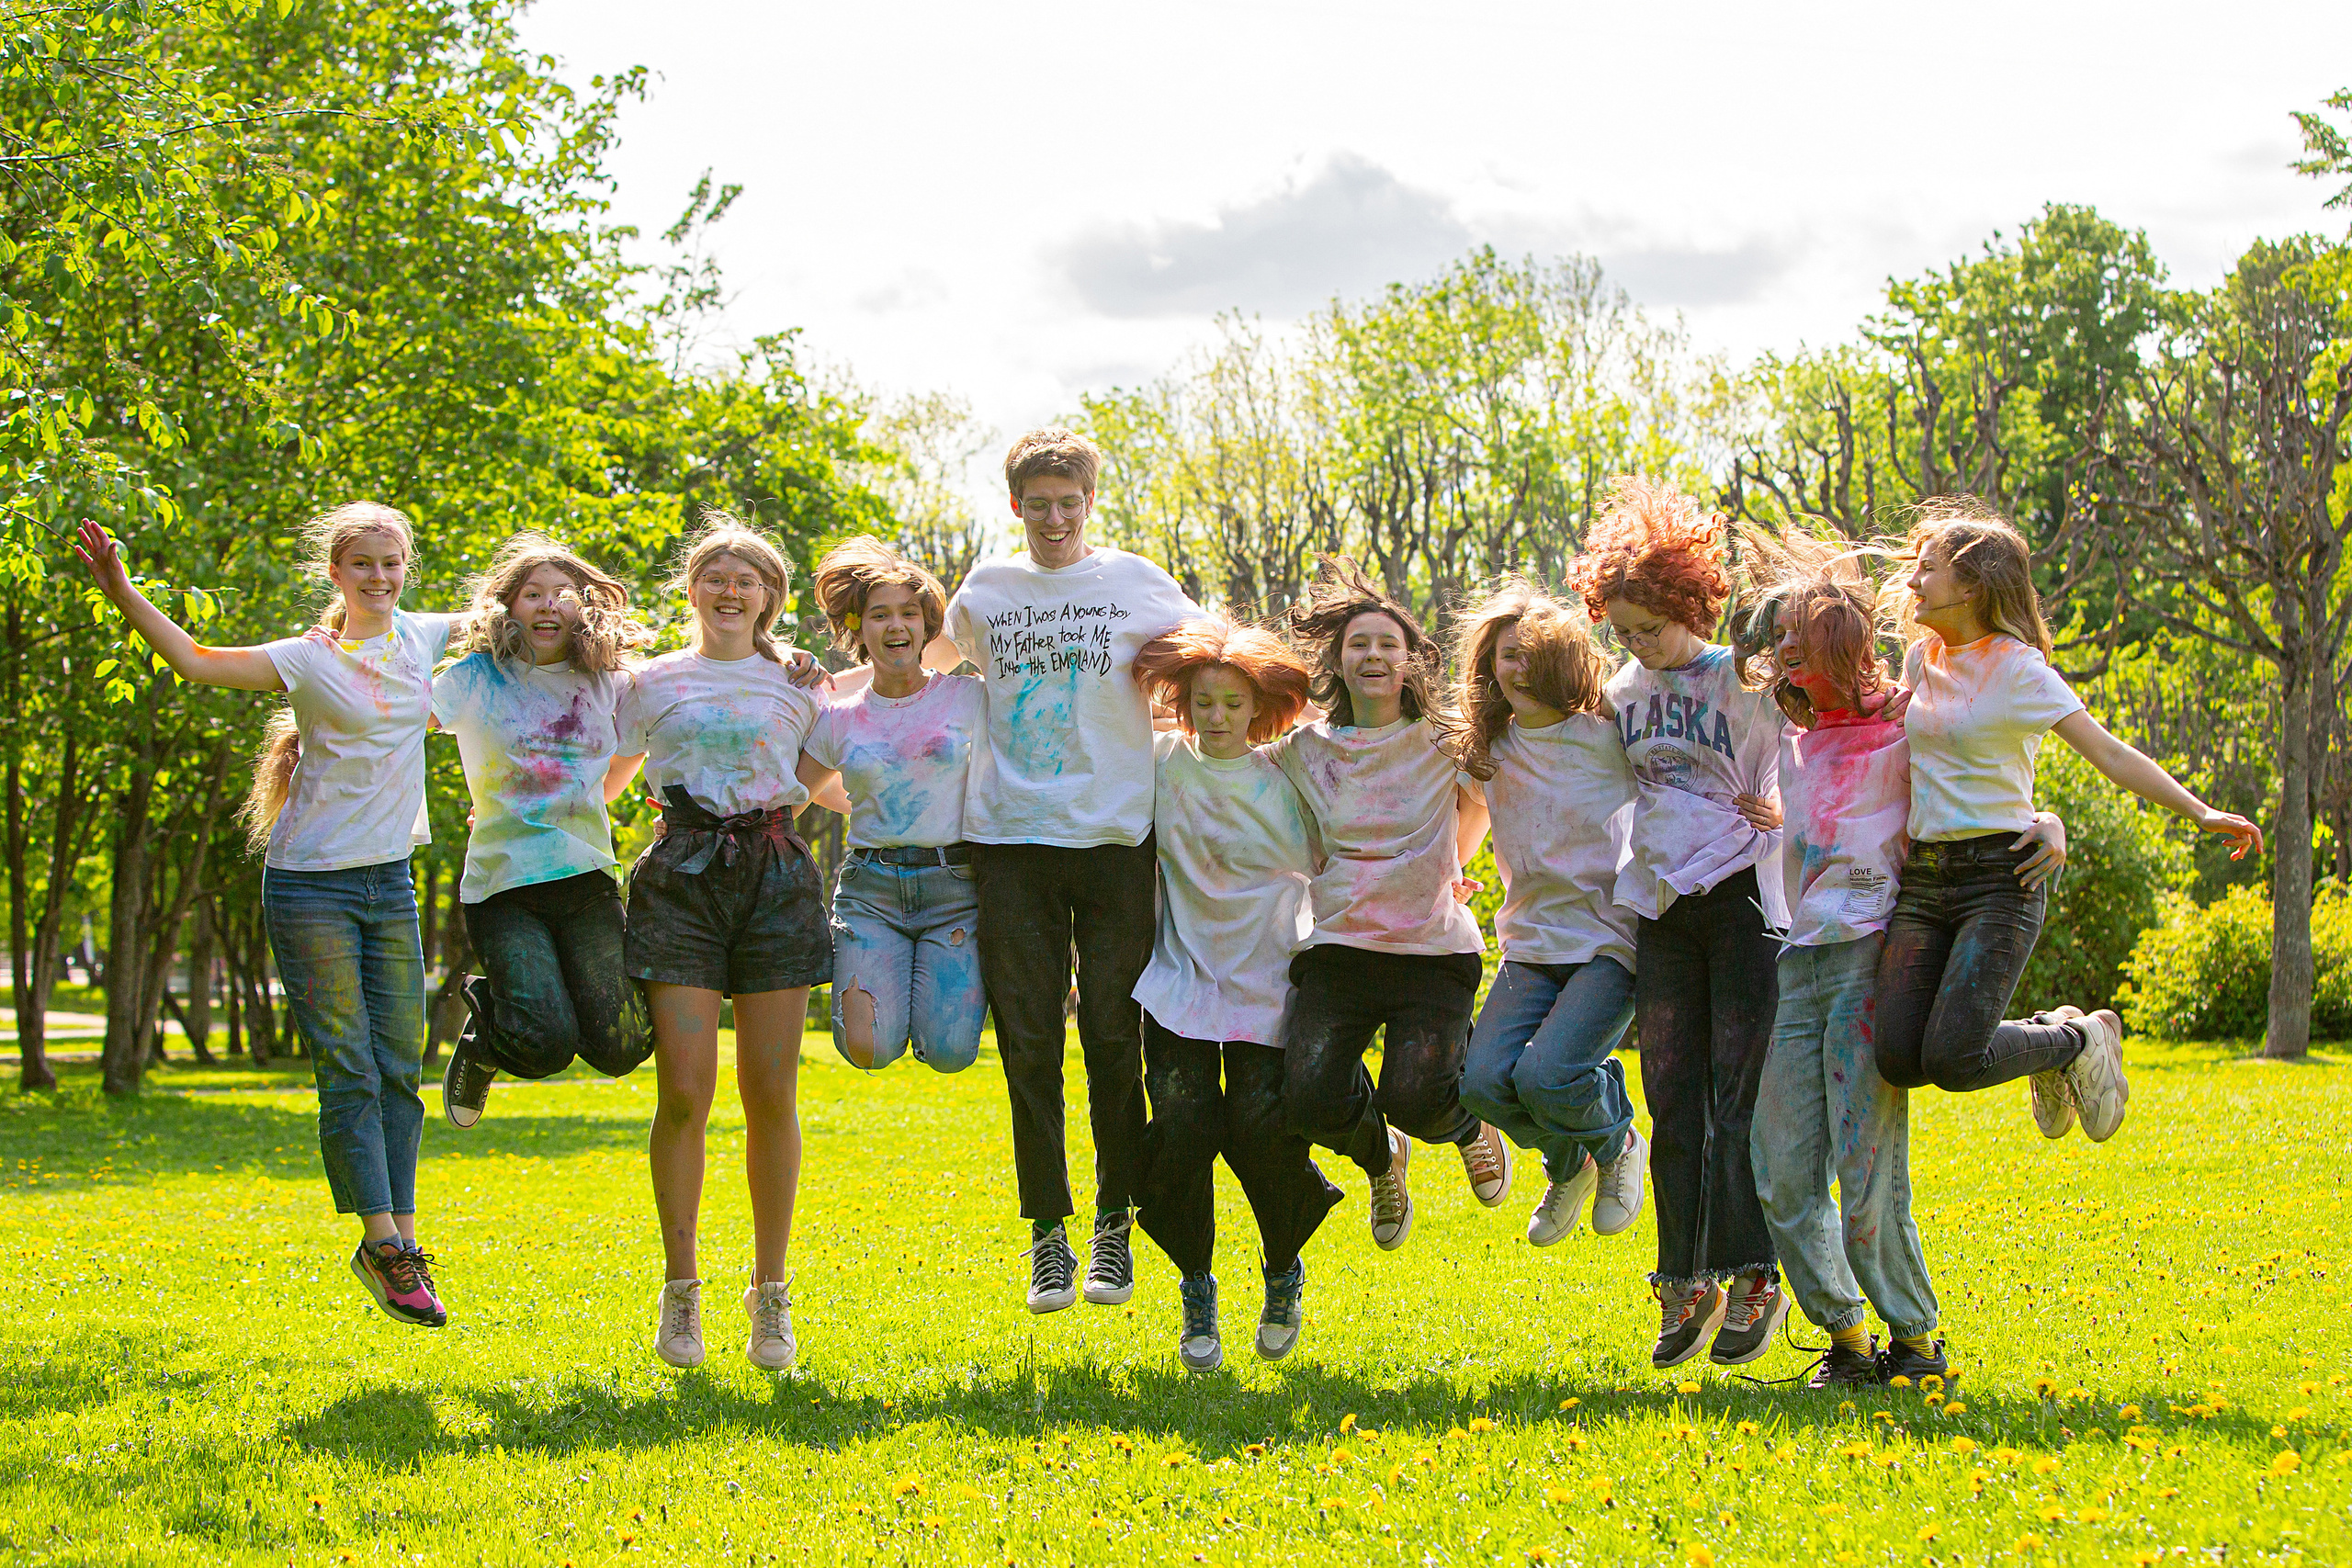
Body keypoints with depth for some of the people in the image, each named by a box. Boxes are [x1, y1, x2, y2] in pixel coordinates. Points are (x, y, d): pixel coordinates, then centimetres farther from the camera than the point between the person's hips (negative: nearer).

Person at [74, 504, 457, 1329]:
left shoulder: (423, 638, 5)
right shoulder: (308, 659, -9)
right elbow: (195, 661, -21)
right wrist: (122, 593, -33)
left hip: (390, 882, 5)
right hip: (312, 883, -5)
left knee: (399, 1069, 7)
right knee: (348, 1073, -6)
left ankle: (401, 1236, 14)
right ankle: (383, 1244, -1)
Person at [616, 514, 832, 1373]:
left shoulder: (795, 687, 15)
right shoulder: (653, 684, 13)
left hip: (776, 878, 1)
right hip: (682, 876, -1)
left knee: (770, 1093, -2)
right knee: (685, 1088, -10)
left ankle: (770, 1295, 7)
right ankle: (681, 1289, 2)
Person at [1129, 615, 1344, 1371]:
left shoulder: (1288, 779, -2)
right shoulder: (1161, 763, 0)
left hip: (1267, 990, -1)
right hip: (1178, 988, 1)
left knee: (1260, 1131, -15)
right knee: (1182, 1129, -14)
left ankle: (1283, 1271, 15)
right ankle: (1196, 1288, 10)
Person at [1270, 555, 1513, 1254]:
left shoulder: (1445, 743, 3)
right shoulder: (1304, 751, 6)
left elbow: (1479, 807, 21)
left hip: (1435, 947, -2)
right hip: (1341, 944, 2)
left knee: (1414, 1097, -23)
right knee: (1309, 1097, -20)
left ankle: (1468, 1125, 17)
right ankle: (1380, 1157, 17)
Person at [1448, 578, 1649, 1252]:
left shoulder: (1606, 741, -7)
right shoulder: (1489, 752, 7)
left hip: (1610, 940, -5)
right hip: (1531, 941, 5)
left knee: (1546, 1075, -26)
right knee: (1484, 1080, -17)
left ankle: (1619, 1144, 10)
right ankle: (1569, 1166, 16)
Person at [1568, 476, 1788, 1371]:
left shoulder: (1748, 682, -4)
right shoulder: (1622, 694, 12)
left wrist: (1783, 815, -16)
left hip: (1744, 898, -5)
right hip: (1661, 911, 5)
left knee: (1742, 1100, -6)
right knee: (1672, 1103, 4)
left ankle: (1755, 1281, -1)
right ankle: (1686, 1285, 10)